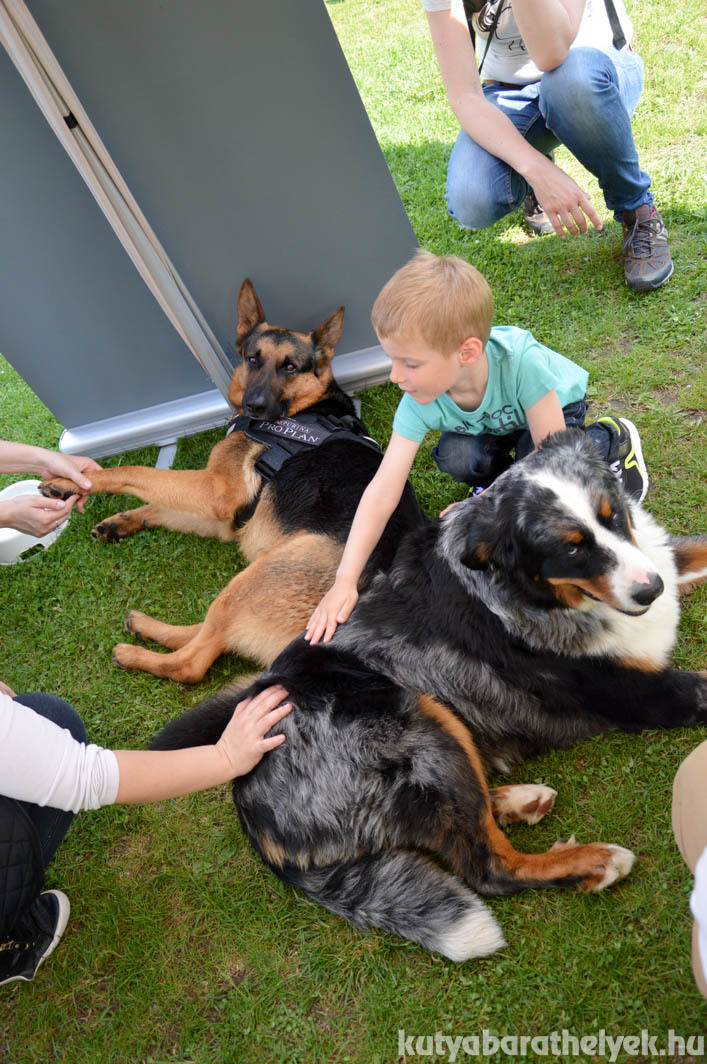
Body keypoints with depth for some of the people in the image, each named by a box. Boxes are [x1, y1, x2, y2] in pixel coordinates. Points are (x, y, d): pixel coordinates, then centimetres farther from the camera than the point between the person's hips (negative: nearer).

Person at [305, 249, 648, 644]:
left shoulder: (519, 361, -43)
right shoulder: (419, 402, -32)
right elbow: (383, 491, -35)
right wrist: (344, 582, -42)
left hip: (558, 405, -2)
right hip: (494, 424, 2)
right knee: (456, 456, -31)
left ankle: (612, 438, 0)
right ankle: (499, 472, 5)